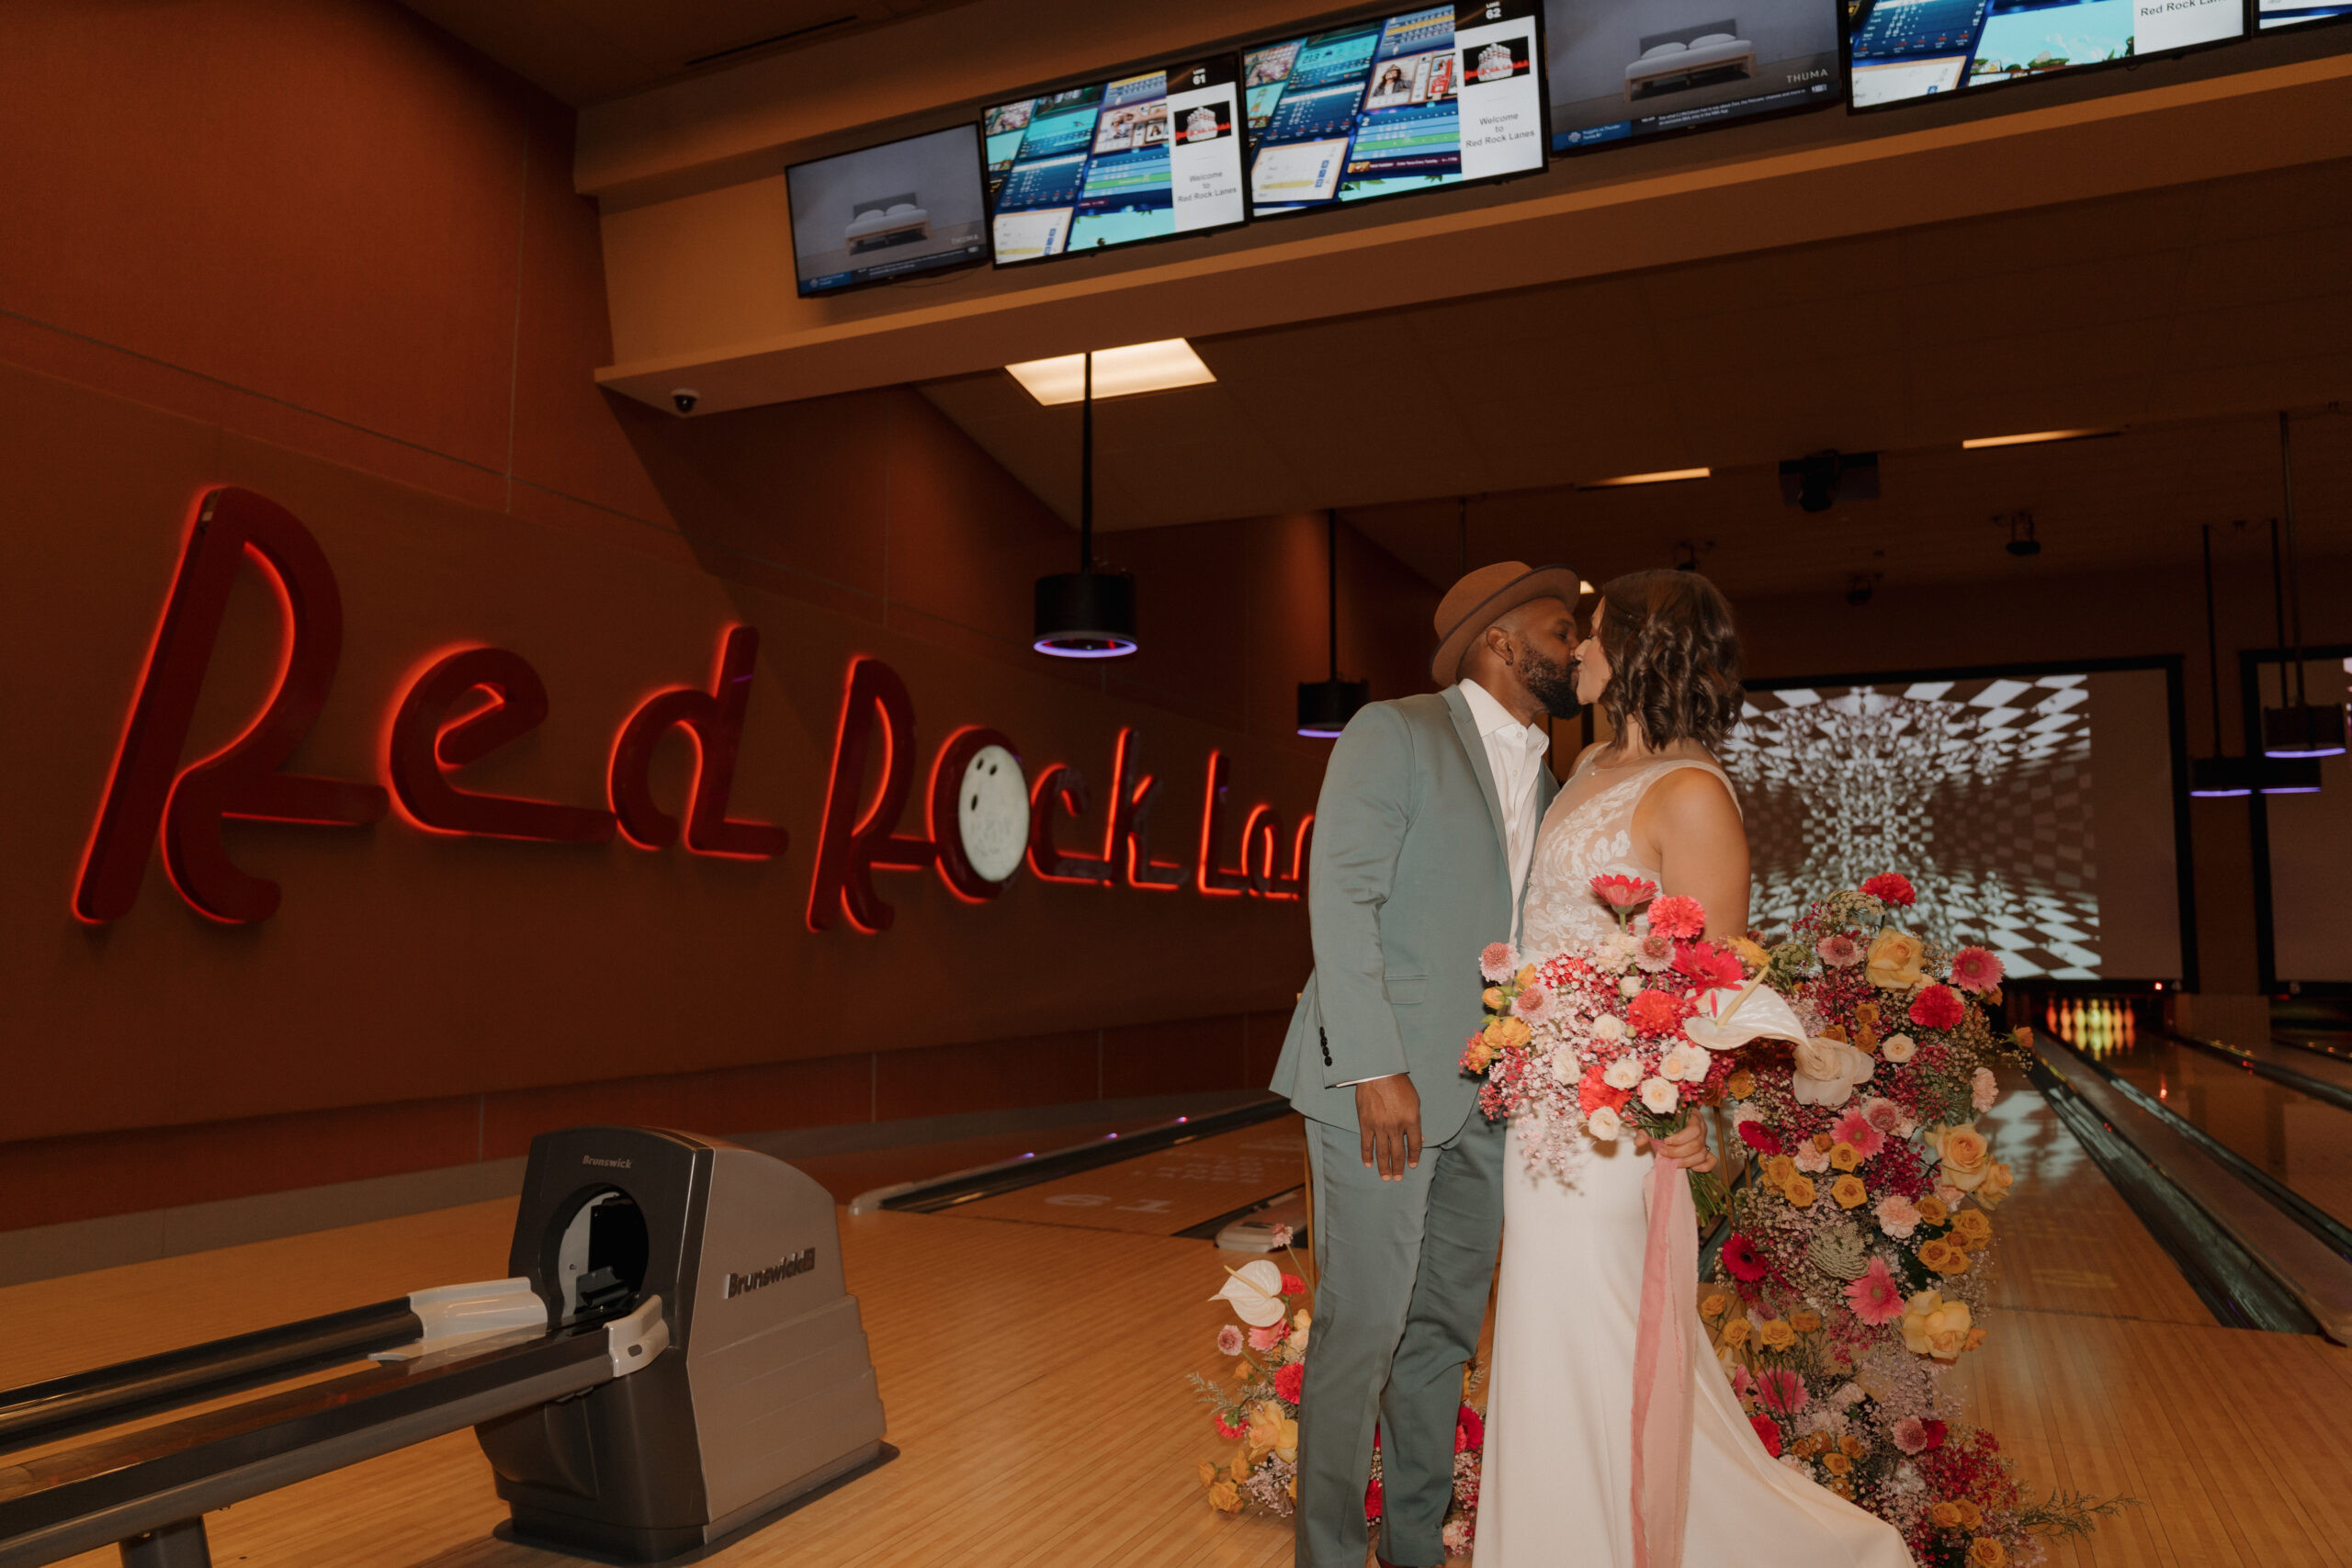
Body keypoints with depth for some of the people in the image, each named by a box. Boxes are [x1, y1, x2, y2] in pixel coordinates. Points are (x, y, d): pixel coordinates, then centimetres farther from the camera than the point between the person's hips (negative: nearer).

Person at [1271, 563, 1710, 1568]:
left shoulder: (1545, 783, 17)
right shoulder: (1394, 734, -5)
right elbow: (1342, 898, -13)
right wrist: (1376, 1068, -20)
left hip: (1488, 1098, 7)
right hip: (1386, 1090, -7)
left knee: (1444, 1333, 14)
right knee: (1361, 1332, -1)